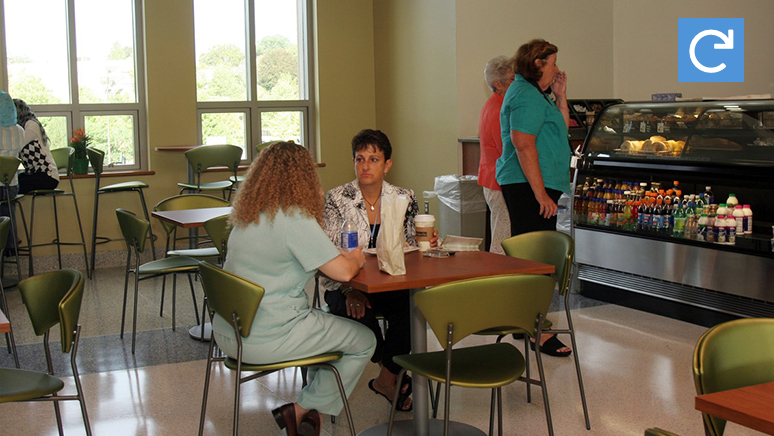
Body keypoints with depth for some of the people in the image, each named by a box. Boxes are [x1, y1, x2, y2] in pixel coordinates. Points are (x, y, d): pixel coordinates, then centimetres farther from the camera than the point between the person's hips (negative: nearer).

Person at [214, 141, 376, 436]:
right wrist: (355, 259, 3)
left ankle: (311, 404, 29)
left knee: (324, 323, 29)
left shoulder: (247, 215, 8)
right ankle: (302, 411, 15)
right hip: (264, 340, -9)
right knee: (364, 341, 8)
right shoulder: (295, 219, -19)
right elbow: (343, 272, -19)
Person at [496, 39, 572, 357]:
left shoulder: (534, 94, 22)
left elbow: (561, 130, 28)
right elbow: (524, 145, -21)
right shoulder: (526, 95, -12)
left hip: (532, 187, 11)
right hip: (529, 187, -11)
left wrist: (560, 96, 17)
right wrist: (541, 194, -23)